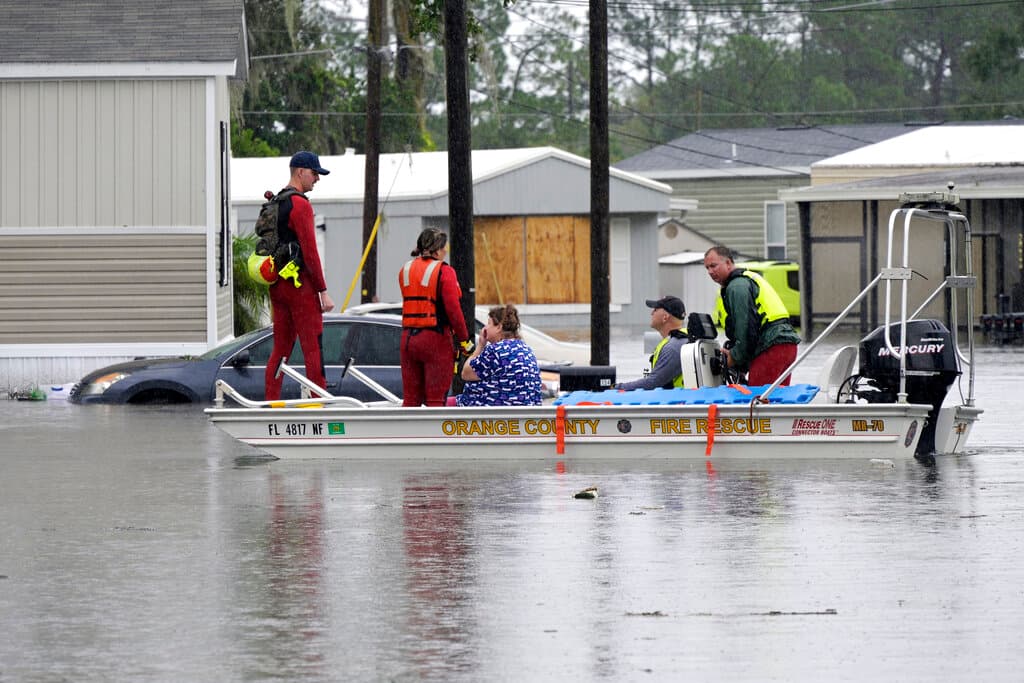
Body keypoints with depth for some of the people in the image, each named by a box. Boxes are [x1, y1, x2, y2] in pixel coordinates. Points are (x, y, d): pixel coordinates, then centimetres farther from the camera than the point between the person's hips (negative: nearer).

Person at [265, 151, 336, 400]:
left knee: (280, 349, 10)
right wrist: (323, 292, -14)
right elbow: (310, 252, -17)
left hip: (277, 284, 9)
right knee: (313, 349, -7)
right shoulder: (300, 205, -13)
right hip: (300, 284, -9)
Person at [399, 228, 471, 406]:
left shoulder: (405, 270, 9)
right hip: (436, 338, -6)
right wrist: (464, 338, -7)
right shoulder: (444, 271, -10)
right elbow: (453, 308, -15)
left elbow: (410, 303, 11)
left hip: (408, 337, 6)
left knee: (410, 399, 11)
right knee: (436, 399, -2)